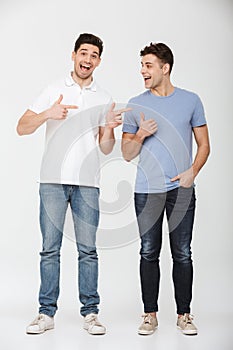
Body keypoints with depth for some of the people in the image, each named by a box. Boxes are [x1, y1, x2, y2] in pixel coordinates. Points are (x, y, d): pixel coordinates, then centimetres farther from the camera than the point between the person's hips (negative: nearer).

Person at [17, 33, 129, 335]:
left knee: (88, 249, 2)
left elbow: (105, 149, 11)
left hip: (88, 182, 1)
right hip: (53, 180, -1)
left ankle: (90, 313, 12)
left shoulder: (104, 99, 12)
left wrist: (109, 130, -10)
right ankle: (47, 313, 10)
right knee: (50, 248, 2)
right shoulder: (54, 90, 7)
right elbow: (22, 128, 0)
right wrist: (47, 114, -18)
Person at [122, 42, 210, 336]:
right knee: (149, 253, 5)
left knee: (182, 254, 4)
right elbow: (127, 154, 9)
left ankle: (184, 314, 17)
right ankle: (150, 314, 17)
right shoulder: (135, 105, 7)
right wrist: (140, 135, -10)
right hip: (147, 190, 1)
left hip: (181, 190, 0)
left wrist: (192, 171, -8)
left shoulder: (190, 101, 6)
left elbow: (204, 145, 9)